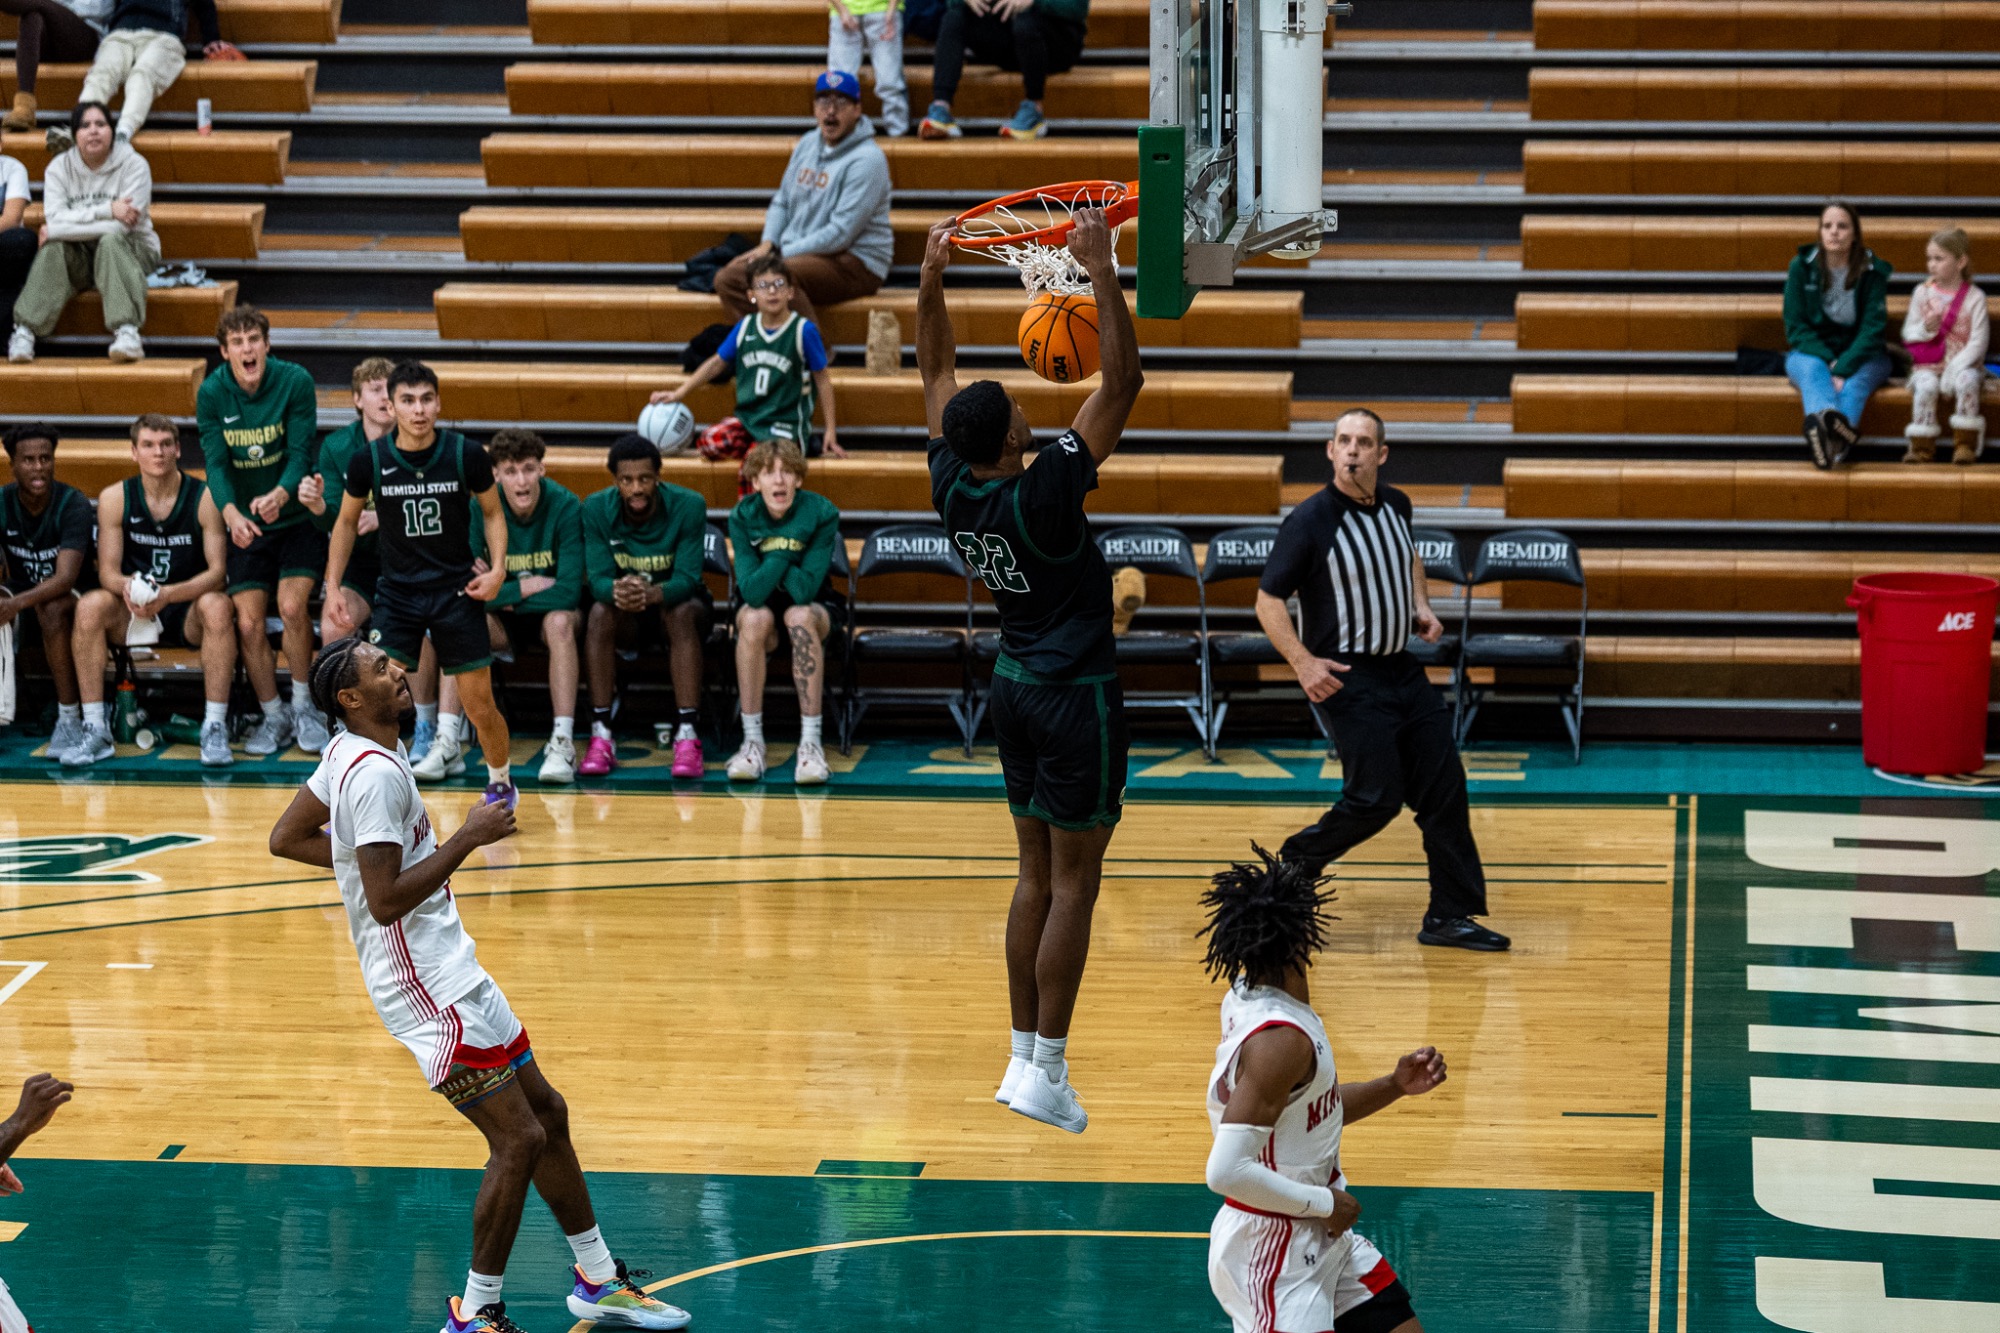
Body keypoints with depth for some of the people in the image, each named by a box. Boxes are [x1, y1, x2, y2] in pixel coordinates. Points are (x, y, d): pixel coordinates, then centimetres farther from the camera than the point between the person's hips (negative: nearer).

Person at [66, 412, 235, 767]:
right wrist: (127, 587, -29)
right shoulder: (115, 498, -1)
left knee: (217, 606, -34)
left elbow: (218, 571, -12)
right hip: (131, 616, 2)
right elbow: (108, 571, -3)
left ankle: (215, 728, -30)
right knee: (90, 606, -28)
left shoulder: (205, 498, -8)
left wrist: (168, 595, -30)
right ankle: (95, 731, -24)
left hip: (188, 612, -2)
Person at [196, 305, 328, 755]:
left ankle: (303, 706, 0)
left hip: (298, 517, -2)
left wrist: (279, 495, -39)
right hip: (245, 525, 2)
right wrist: (230, 512, -33)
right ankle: (274, 717, 13)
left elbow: (301, 454, -17)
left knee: (292, 606, -20)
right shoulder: (212, 392, -8)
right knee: (248, 622, -6)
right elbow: (216, 462, -13)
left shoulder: (295, 381, -14)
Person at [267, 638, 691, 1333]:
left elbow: (286, 839, 19)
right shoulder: (375, 773, -21)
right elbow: (385, 902, -26)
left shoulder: (349, 752, 9)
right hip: (429, 989, -11)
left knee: (546, 1112, 16)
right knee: (518, 1141, -10)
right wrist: (468, 838, -21)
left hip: (453, 970, 11)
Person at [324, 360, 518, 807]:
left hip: (457, 590, 0)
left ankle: (501, 783, 31)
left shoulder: (466, 455, -10)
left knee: (480, 706, 4)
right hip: (397, 592, 0)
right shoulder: (369, 461, -9)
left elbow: (492, 512, 6)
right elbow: (347, 522, 8)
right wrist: (333, 587, 2)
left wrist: (498, 568, -8)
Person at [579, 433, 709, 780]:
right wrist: (617, 591, -45)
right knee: (600, 613, -31)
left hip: (676, 599, -1)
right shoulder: (597, 510, -13)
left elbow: (687, 579, -26)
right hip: (626, 609, 1)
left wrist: (652, 593, -49)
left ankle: (687, 734, -37)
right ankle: (601, 735, -30)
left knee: (682, 613, -35)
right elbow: (598, 578, -19)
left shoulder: (688, 506, -19)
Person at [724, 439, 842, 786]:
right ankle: (752, 741, -29)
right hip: (761, 604, 1)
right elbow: (752, 592, -25)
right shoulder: (743, 517, -14)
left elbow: (805, 589, -26)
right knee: (755, 618, -35)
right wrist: (783, 552, -33)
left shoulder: (821, 513, -19)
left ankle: (811, 742, -35)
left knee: (800, 616, -36)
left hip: (814, 605, -1)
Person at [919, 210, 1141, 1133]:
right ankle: (1046, 1073, -2)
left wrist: (931, 278, 9)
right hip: (1074, 696, -7)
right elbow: (1122, 383, -24)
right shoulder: (1043, 493, -22)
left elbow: (938, 376, 10)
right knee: (1074, 883, -2)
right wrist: (1102, 273, -24)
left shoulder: (954, 488, -5)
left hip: (1014, 689, 7)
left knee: (1038, 875, 14)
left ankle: (1024, 1058, 16)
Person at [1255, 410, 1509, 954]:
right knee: (1378, 796, -11)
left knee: (1445, 787, 2)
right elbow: (1268, 600, -10)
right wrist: (1303, 662, -21)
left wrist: (1421, 606, 10)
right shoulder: (1309, 521, -14)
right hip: (1346, 679, -7)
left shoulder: (1396, 505, 5)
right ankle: (1295, 863, 14)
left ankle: (1451, 915, 9)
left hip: (1402, 670, 7)